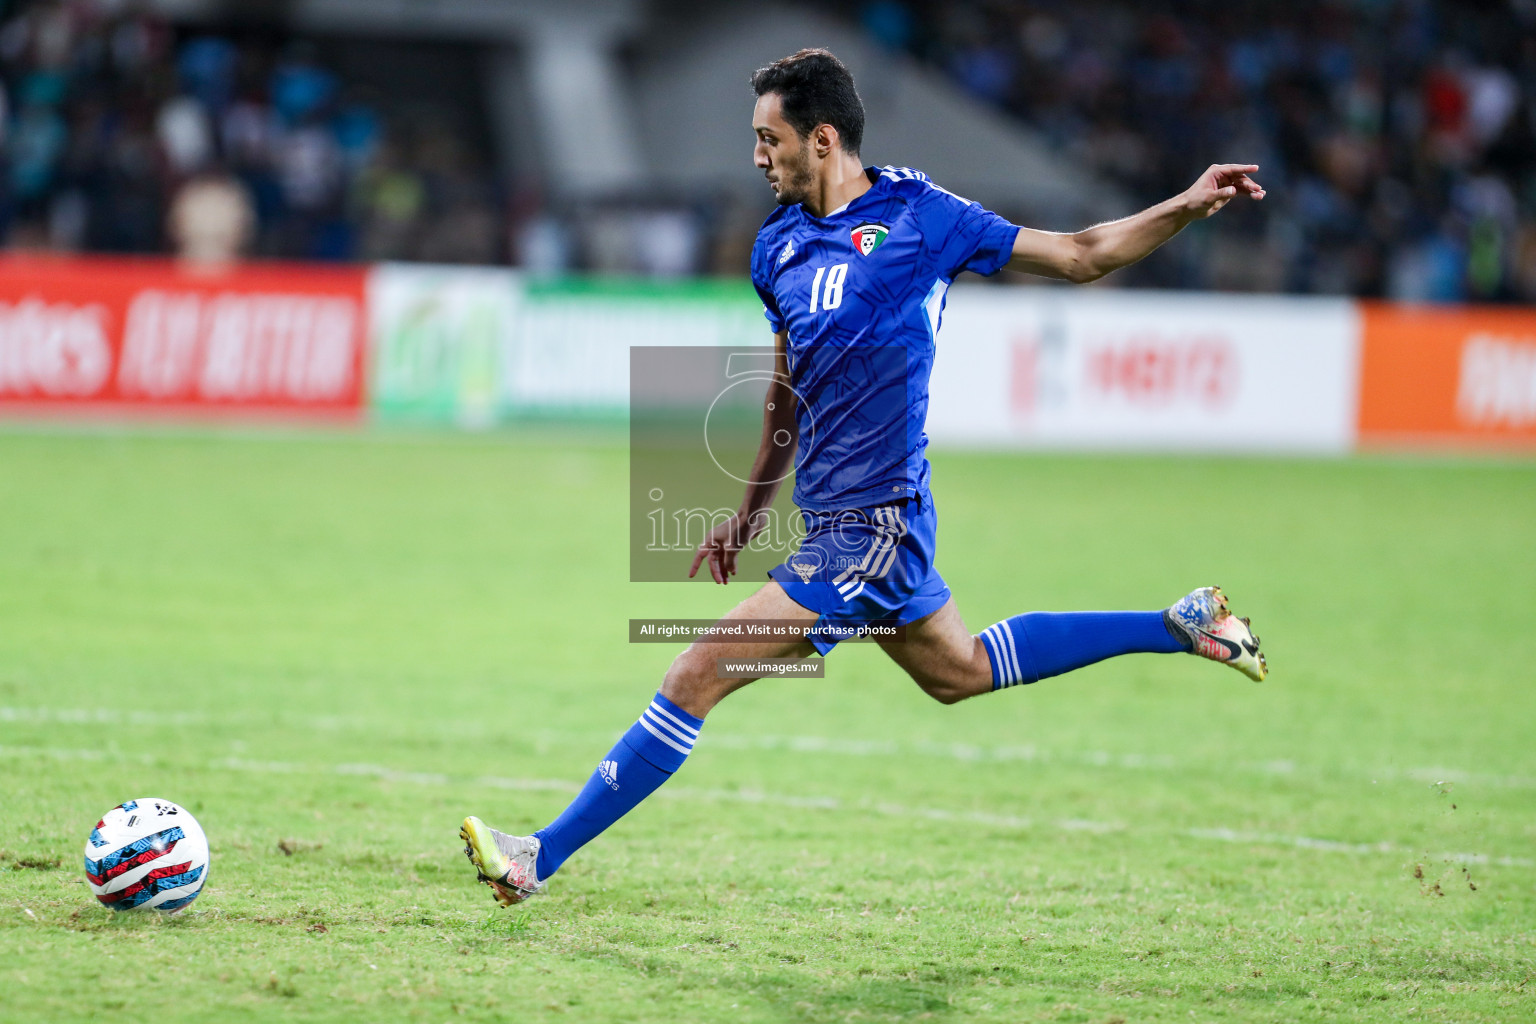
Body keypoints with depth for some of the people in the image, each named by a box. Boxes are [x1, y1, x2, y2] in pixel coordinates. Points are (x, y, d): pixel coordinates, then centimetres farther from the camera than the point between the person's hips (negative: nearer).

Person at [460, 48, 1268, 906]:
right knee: (959, 672, 23)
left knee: (698, 677, -12)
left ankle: (541, 859, -6)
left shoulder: (919, 216, -8)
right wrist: (753, 510, 27)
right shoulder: (779, 245, 11)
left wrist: (1189, 206, -9)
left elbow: (1081, 256, 1)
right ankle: (1181, 626, 33)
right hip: (839, 516, 9)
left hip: (870, 527, -9)